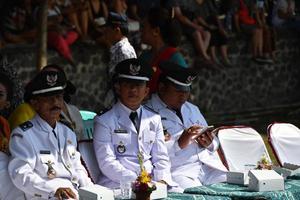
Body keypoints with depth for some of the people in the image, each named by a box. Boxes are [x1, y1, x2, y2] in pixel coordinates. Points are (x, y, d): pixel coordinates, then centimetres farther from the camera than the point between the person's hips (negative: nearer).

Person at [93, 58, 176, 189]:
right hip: (119, 185, -5)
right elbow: (107, 163, -7)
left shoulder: (154, 120, 18)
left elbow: (160, 158, 15)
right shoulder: (104, 122, 1)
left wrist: (162, 180, -6)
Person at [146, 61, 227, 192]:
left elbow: (215, 144, 26)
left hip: (209, 165, 7)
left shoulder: (192, 109, 24)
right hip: (177, 170, -7)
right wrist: (179, 144, -20)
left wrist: (209, 144, 2)